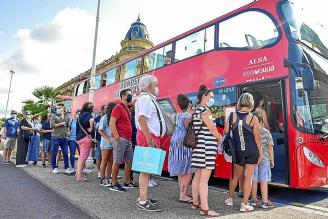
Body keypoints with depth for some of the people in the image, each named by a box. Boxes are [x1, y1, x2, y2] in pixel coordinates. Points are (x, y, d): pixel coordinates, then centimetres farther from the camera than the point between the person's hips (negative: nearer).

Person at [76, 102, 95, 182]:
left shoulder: (81, 115, 17)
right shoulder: (88, 114, -11)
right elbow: (91, 120, -33)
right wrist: (91, 128, -19)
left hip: (79, 137, 9)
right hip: (86, 137, -9)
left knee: (81, 156, 17)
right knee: (83, 157, -3)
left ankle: (78, 173, 24)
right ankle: (79, 176, 0)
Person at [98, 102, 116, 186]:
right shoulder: (104, 118, -5)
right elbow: (100, 130, -7)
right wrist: (108, 138, -16)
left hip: (113, 143, 6)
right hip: (106, 144, -6)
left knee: (111, 161, 7)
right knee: (104, 161, 1)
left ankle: (108, 178, 16)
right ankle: (102, 179, 8)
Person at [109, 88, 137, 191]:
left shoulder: (126, 108, 19)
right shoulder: (118, 107, -8)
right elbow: (111, 123, -17)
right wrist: (117, 138, -19)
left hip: (128, 140, 9)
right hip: (120, 139, -9)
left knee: (129, 161, 12)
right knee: (117, 162, -2)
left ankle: (127, 182, 23)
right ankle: (114, 184, 8)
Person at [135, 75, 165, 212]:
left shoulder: (150, 99, 21)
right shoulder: (145, 98, -10)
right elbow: (141, 119, -23)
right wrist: (149, 139, -25)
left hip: (152, 137, 10)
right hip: (148, 136, -10)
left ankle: (143, 197, 25)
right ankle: (143, 202, 0)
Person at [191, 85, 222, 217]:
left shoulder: (198, 109, 17)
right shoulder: (203, 109, -12)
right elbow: (212, 127, -13)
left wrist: (216, 136, 10)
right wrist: (219, 138, 3)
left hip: (200, 145, 10)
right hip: (206, 146, -10)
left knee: (198, 176, 14)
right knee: (204, 178, -7)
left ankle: (195, 203, 24)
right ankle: (205, 209, -2)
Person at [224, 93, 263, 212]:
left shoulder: (232, 116, -4)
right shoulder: (253, 118, -10)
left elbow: (225, 132, -1)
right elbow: (257, 138, -6)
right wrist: (260, 153, 4)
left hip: (238, 151, 3)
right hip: (252, 151, -2)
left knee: (235, 175, 19)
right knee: (248, 177, 6)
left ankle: (230, 199, 34)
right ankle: (244, 204, 14)